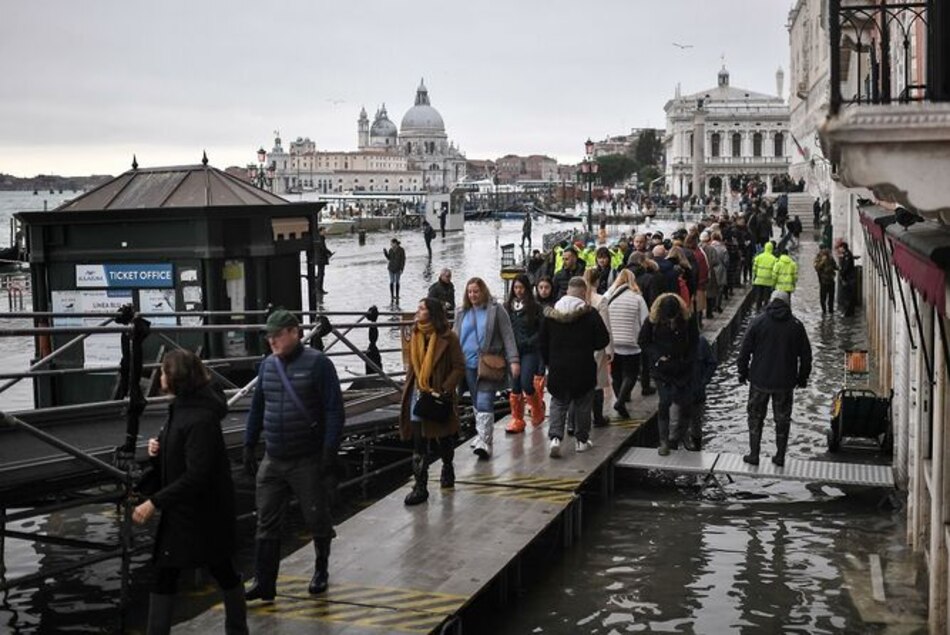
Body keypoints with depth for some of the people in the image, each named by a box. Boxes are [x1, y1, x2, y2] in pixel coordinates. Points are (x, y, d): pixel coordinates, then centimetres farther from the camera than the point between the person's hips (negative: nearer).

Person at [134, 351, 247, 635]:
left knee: (221, 569, 9)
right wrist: (158, 449, -5)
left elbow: (196, 476, -27)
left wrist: (154, 502, -26)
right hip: (181, 509, 9)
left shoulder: (201, 419, -24)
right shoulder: (181, 408, 5)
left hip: (205, 511, -9)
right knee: (165, 574, 11)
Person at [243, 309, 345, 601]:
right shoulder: (267, 365, 8)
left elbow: (334, 410, -12)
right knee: (266, 524, 4)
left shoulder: (317, 363, -10)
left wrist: (330, 450, -16)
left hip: (308, 461, -5)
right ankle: (264, 583, 10)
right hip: (272, 460, 5)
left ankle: (321, 571, 29)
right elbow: (257, 407, 16)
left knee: (317, 520, 8)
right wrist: (249, 446, 12)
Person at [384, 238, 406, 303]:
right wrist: (385, 253, -7)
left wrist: (402, 269, -14)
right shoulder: (390, 250, 1)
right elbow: (389, 258, 8)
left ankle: (397, 297, 12)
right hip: (391, 268, 4)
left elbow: (403, 259, -10)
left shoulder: (401, 250, -12)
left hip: (398, 268, -4)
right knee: (391, 282, 5)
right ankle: (392, 297, 13)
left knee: (397, 282, 3)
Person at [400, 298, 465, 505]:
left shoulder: (448, 337, -12)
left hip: (440, 397, -4)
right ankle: (420, 487, 1)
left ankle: (448, 469, 41)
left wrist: (443, 391, -19)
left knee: (443, 438, 15)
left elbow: (459, 368, -13)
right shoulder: (415, 336, 7)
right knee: (419, 443, -1)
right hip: (418, 395, 4)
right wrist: (407, 390, 9)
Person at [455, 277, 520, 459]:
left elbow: (507, 336, -3)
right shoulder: (462, 313, 13)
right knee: (476, 402, 13)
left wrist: (513, 360, -12)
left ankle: (485, 442, -16)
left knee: (484, 403, -13)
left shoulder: (495, 310, 0)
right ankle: (481, 434, 28)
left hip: (488, 364, -5)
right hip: (468, 364, 5)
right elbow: (456, 338, 20)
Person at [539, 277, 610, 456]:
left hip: (557, 368, 2)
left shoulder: (550, 313, -1)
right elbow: (603, 341, -5)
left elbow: (543, 343, 6)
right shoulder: (590, 314, -10)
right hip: (583, 368, -2)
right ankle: (581, 440, 20)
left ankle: (555, 437, -9)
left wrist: (548, 362, 17)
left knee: (558, 403, 9)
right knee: (583, 404, 13)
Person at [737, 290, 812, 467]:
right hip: (785, 382, 1)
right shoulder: (796, 325, -1)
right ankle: (780, 456, 16)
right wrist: (802, 378, 15)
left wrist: (742, 372, 8)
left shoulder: (758, 321, -5)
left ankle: (754, 454, 12)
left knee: (755, 417, 11)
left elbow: (745, 350, -3)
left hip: (759, 380, -1)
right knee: (782, 419, 12)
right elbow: (805, 354, 4)